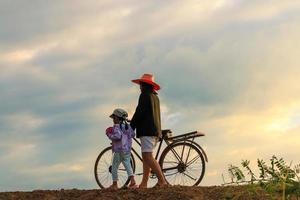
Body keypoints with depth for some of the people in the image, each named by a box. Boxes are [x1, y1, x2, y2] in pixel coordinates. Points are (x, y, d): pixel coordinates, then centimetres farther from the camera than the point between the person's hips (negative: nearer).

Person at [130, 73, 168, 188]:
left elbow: (139, 113, -13)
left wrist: (131, 126, -4)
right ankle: (144, 184, 6)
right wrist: (134, 123, 23)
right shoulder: (155, 97, 22)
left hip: (147, 130, -10)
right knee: (146, 157, 9)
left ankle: (162, 181, -23)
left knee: (147, 156, -15)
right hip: (155, 130, 10)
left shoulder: (145, 95, -6)